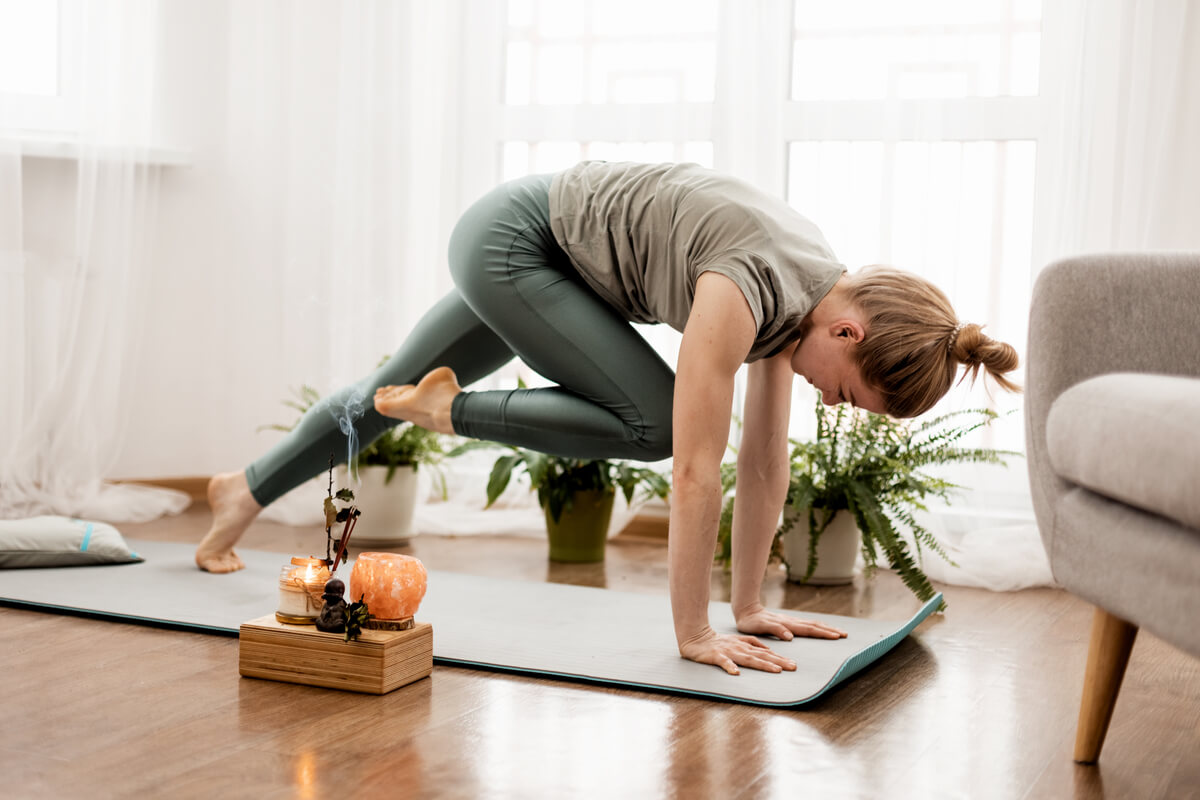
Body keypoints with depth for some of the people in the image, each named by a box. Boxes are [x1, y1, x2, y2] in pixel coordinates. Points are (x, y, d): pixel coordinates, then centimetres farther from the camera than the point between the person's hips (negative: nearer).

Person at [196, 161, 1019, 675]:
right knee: (652, 422, -18)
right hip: (509, 240, -8)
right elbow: (696, 466, -35)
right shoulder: (751, 289, -35)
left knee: (398, 388, 20)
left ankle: (246, 489, 40)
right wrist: (694, 632, -29)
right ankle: (453, 410, 0)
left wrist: (750, 606, -2)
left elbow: (767, 461, -5)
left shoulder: (817, 293, -10)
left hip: (553, 256, 8)